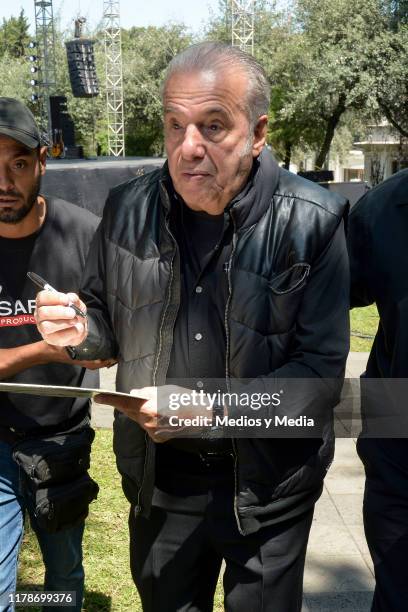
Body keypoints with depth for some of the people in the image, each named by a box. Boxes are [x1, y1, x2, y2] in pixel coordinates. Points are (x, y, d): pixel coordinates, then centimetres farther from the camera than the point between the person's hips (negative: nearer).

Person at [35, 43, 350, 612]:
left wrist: (205, 409, -26)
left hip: (268, 483, -3)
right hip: (158, 477, 3)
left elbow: (322, 369, -17)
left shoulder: (311, 222, -18)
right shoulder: (128, 211, -7)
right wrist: (81, 331, -15)